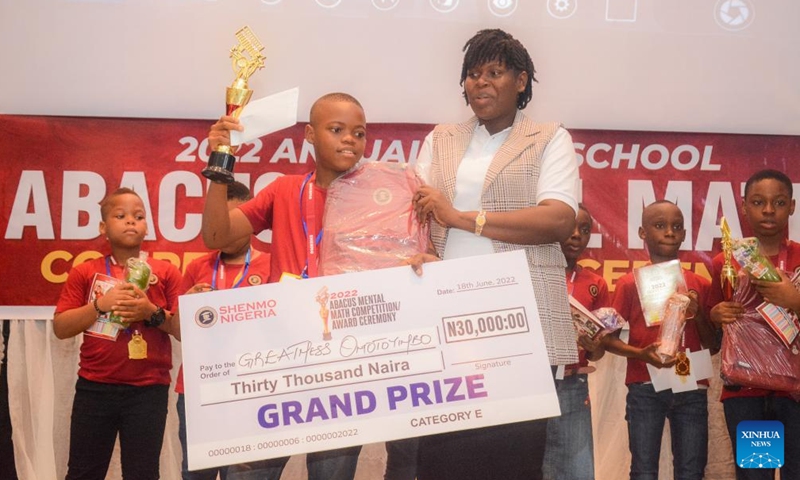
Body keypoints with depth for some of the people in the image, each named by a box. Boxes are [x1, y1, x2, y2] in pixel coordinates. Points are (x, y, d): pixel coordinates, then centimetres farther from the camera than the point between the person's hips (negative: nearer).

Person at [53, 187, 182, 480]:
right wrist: (100, 305, -13)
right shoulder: (85, 273, 6)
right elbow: (60, 328, 0)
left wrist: (153, 313, -16)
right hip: (95, 387, 1)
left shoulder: (166, 272, 4)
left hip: (148, 390, -1)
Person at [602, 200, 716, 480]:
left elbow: (712, 344, 10)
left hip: (691, 389, 2)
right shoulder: (630, 283, 1)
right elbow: (609, 338, 0)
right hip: (645, 388, -2)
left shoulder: (699, 285, 9)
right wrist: (640, 353, -17)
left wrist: (698, 313, -8)